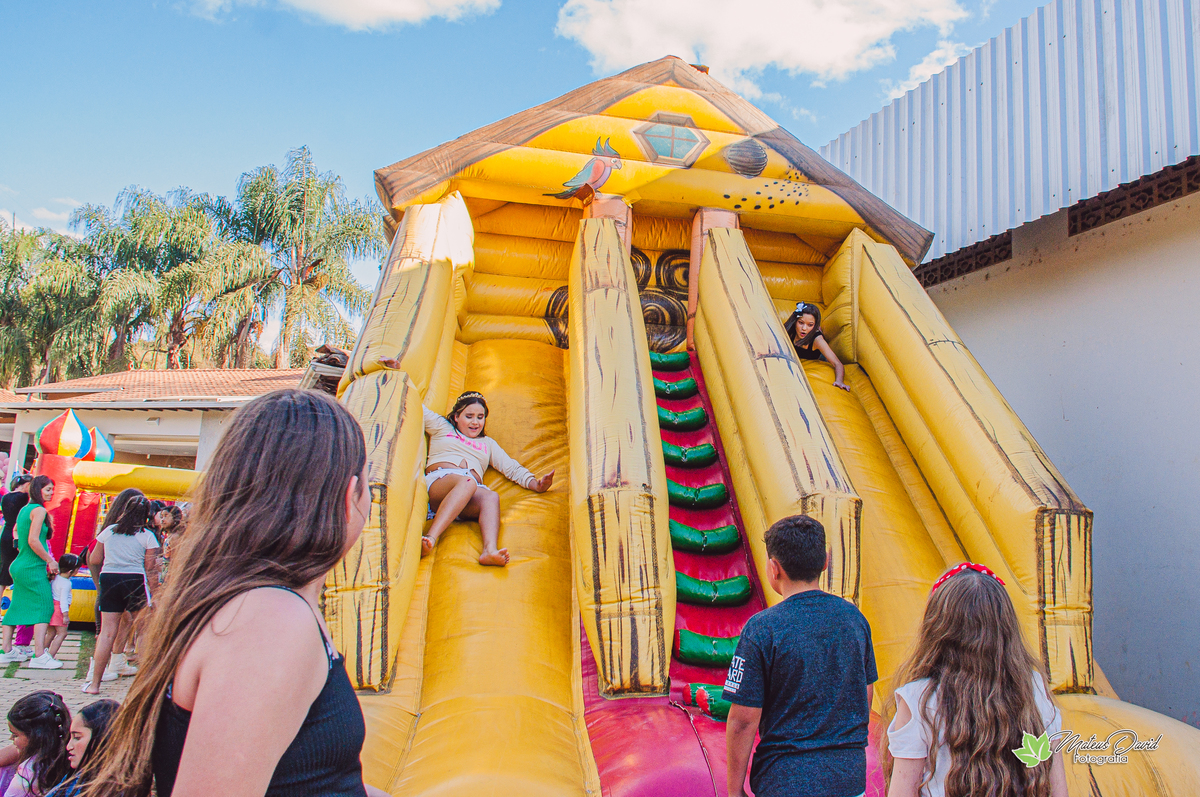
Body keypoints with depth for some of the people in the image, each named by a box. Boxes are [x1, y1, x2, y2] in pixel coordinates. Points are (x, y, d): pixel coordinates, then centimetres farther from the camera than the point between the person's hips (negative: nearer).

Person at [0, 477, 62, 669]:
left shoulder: (24, 509, 14)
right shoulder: (39, 510, -13)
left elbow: (19, 537, 19)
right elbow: (33, 540, -21)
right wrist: (50, 560, -13)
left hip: (20, 566, 10)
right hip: (33, 569, -9)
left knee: (17, 608, 15)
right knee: (44, 608, -7)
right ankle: (39, 656, -10)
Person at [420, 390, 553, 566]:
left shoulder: (488, 444, 33)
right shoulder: (442, 428, 28)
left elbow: (513, 468, 22)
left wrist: (535, 484, 6)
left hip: (470, 500, 3)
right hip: (439, 480, -2)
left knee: (491, 497, -34)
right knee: (467, 482, -38)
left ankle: (490, 550, -59)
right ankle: (431, 537, -54)